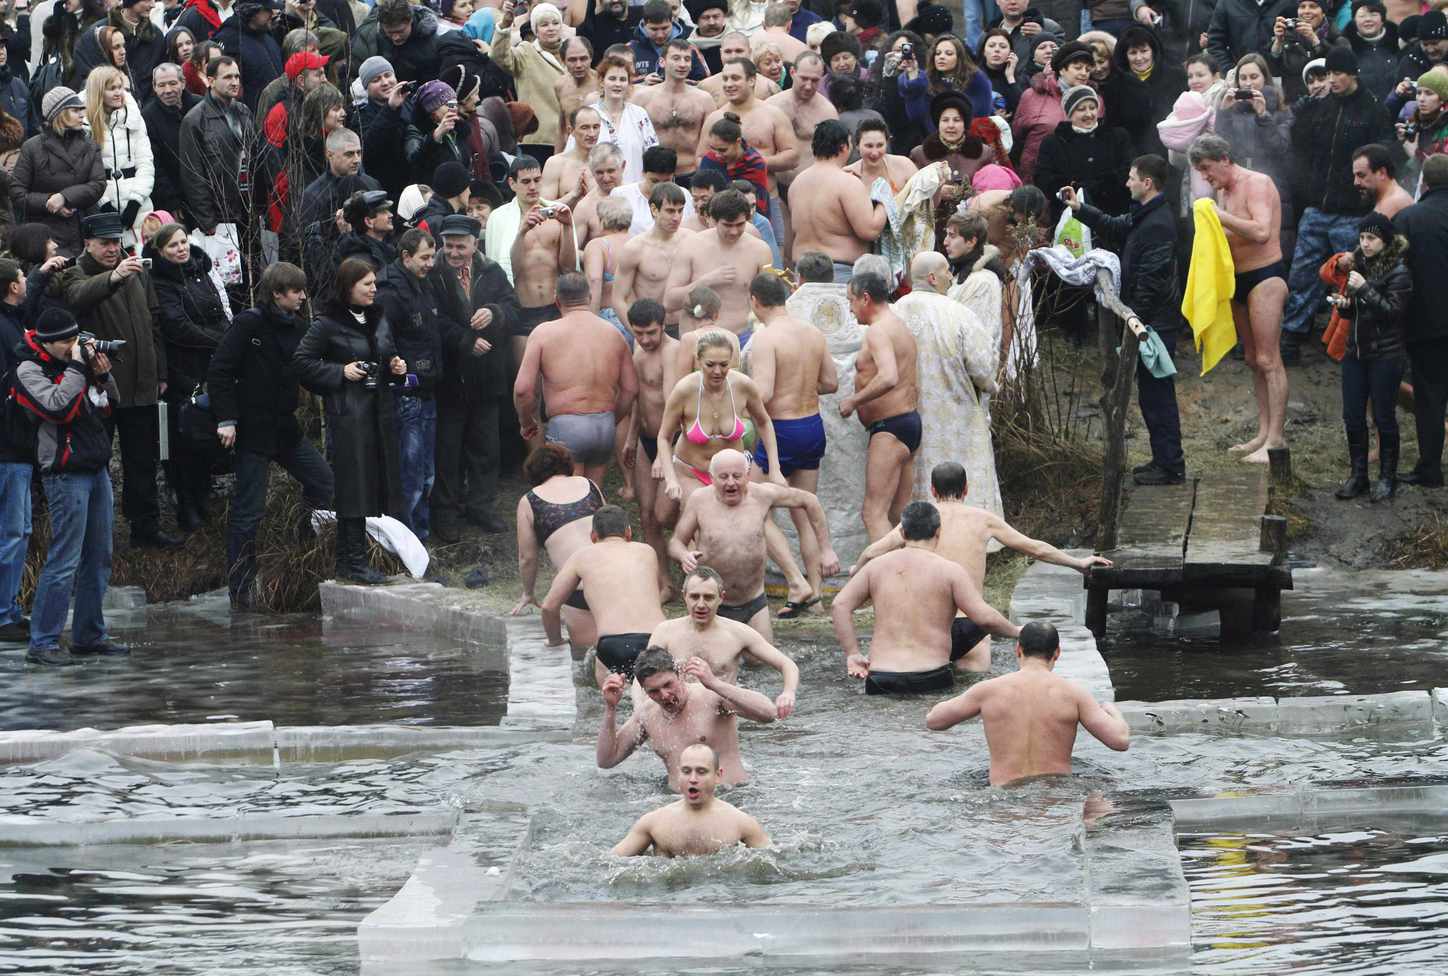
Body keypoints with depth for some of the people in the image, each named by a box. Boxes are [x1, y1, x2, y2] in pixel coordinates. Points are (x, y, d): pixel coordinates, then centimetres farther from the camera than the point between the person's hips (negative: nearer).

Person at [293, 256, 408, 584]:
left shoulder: (379, 319, 14)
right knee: (354, 485, -7)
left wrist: (395, 367, 5)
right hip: (347, 414, -7)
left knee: (380, 484, 6)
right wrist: (340, 372, -15)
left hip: (379, 412, 7)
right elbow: (303, 361, -8)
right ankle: (353, 561, -4)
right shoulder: (328, 324, -7)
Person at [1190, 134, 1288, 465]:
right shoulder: (1222, 191, 13)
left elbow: (1261, 232, -27)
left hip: (1265, 276, -9)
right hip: (1238, 278, 9)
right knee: (1253, 360, 11)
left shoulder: (1256, 184, -14)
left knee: (1267, 360, -12)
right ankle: (1263, 434, 15)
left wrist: (1222, 216, -22)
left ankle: (1275, 439, -13)